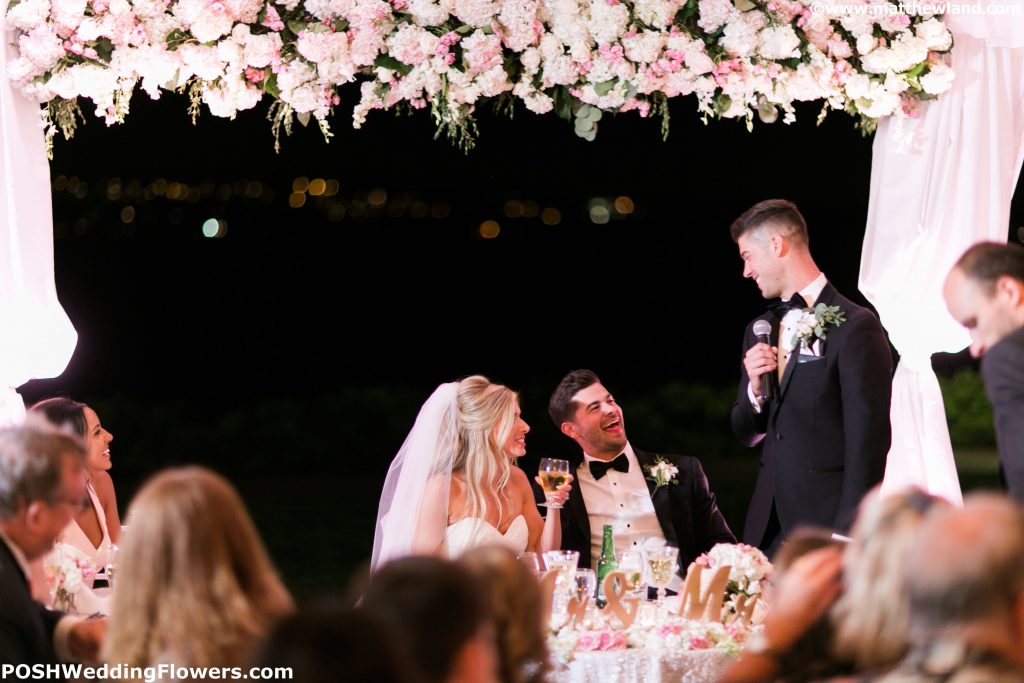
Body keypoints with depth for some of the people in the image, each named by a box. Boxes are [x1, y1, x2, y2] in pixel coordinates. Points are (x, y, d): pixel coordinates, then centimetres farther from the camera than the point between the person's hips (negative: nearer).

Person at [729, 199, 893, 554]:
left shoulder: (856, 327, -8)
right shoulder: (760, 330, 15)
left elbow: (869, 441, -12)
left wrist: (849, 535, -15)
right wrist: (755, 388, -1)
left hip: (827, 519, -7)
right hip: (769, 525, 7)